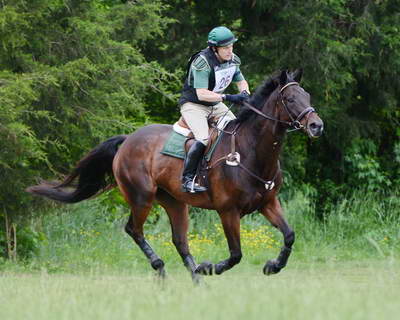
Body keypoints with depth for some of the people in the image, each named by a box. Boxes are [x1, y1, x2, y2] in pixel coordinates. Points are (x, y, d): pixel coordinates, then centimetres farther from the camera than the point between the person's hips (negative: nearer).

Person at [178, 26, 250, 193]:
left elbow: (241, 81, 17)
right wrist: (228, 97, -38)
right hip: (193, 104, -8)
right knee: (203, 139, -28)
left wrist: (244, 93, -7)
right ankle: (187, 179, -23)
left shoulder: (233, 60, -1)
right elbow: (202, 94, -32)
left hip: (215, 104, 8)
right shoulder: (202, 62, -26)